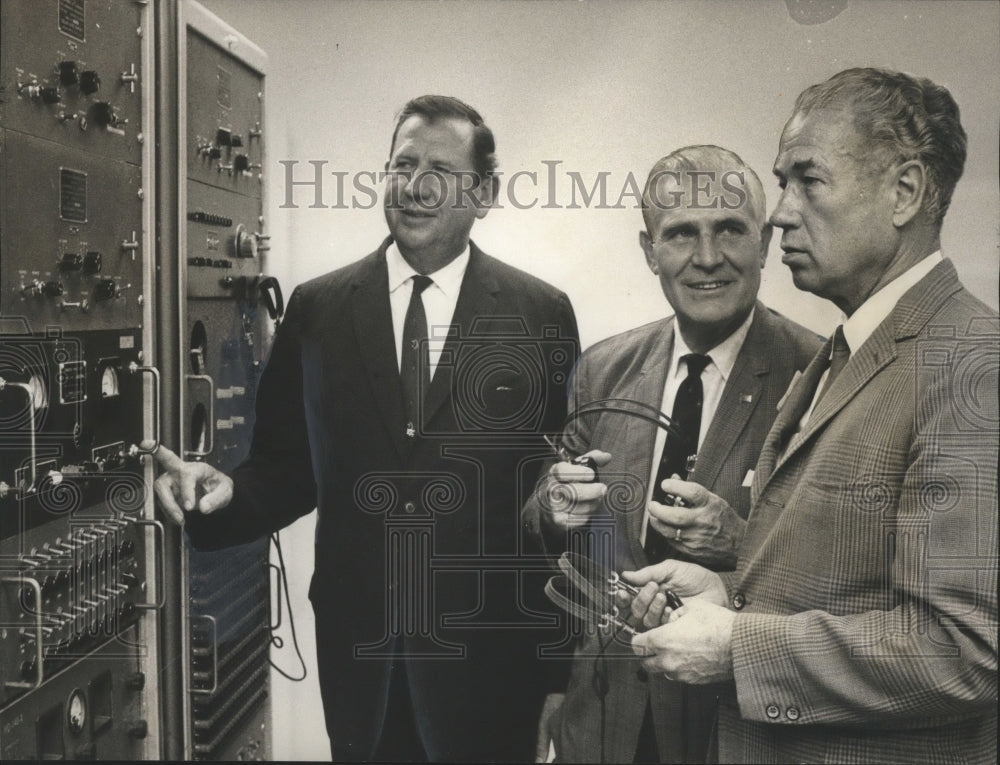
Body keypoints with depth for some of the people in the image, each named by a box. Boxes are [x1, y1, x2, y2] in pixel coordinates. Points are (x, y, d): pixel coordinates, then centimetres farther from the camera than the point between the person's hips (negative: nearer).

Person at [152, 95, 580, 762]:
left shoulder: (542, 313, -3)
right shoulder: (315, 308, 1)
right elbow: (288, 466, 5)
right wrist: (224, 493, -15)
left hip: (489, 648, -1)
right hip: (357, 645, 2)